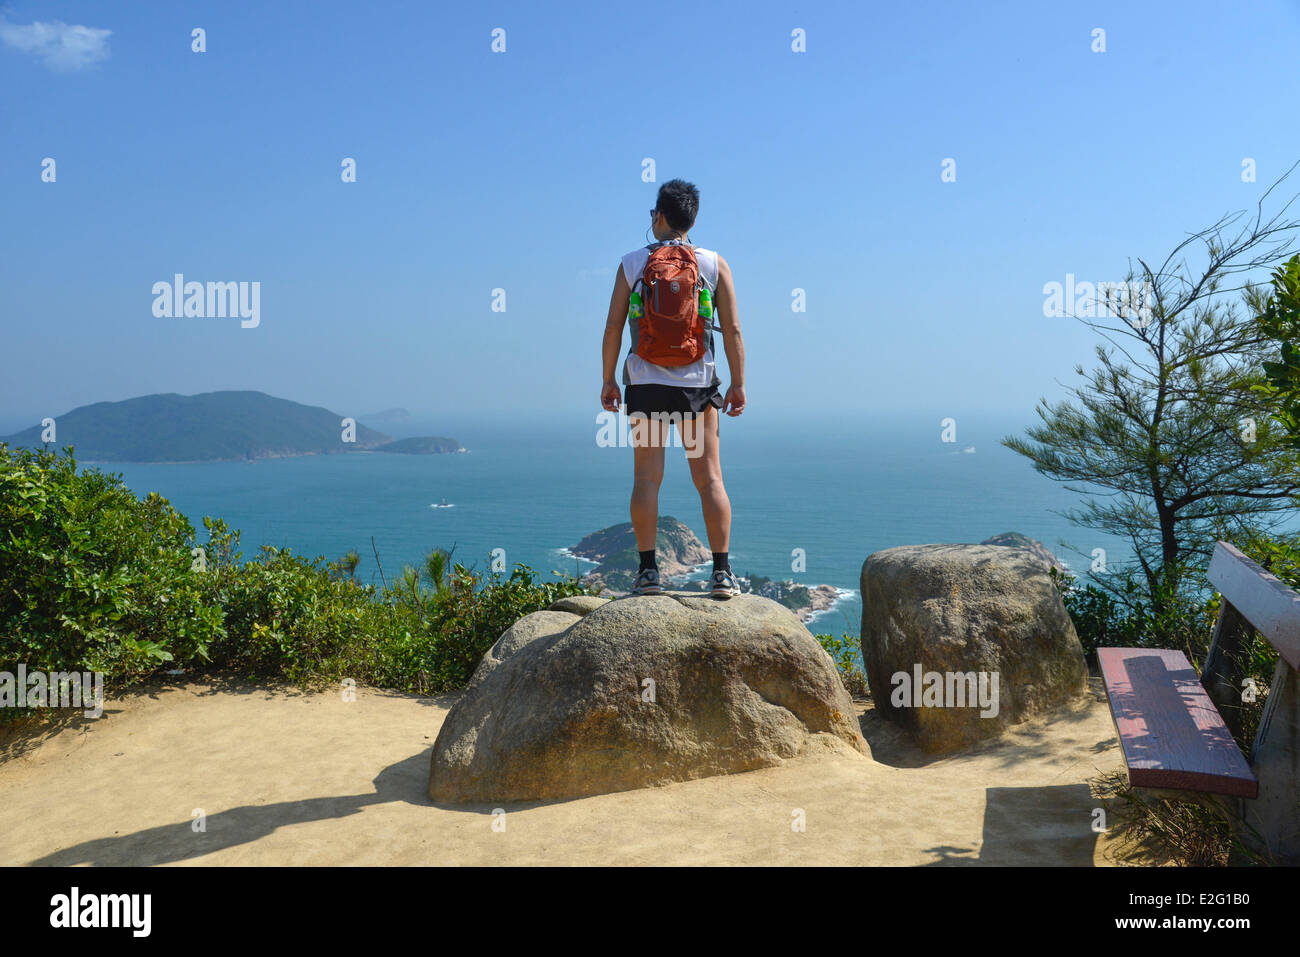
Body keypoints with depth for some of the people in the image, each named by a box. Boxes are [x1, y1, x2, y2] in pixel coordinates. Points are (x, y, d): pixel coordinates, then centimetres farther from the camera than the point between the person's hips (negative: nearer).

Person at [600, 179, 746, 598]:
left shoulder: (632, 264, 2)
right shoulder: (714, 264, 2)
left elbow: (613, 326, 0)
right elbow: (732, 329, -1)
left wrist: (608, 379, 7)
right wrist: (738, 384, 4)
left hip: (645, 384, 0)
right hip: (697, 385, 0)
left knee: (647, 478, 3)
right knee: (709, 477, 2)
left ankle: (647, 571, 3)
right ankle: (722, 572, 0)